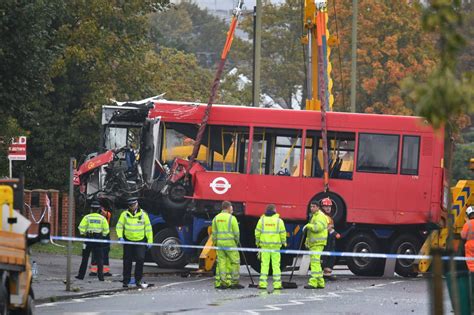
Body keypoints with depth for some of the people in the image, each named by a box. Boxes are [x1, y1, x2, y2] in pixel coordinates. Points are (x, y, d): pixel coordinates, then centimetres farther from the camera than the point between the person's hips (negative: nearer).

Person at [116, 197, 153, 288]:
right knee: (127, 262, 4)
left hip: (140, 241, -1)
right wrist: (120, 236, -14)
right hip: (128, 241, 1)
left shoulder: (143, 214, 2)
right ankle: (126, 281, 13)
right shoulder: (124, 214, 1)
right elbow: (119, 226, 2)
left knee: (140, 259, -13)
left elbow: (148, 228, 6)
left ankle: (138, 280, -1)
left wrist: (150, 241, 2)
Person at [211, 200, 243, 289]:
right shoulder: (231, 218, -7)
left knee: (221, 262, 7)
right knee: (235, 262, 3)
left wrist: (215, 242, 16)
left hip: (220, 242, 5)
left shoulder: (216, 218, 7)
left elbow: (214, 233, 9)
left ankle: (219, 283, 4)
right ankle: (234, 282, 2)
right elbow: (236, 232, -6)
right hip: (230, 242, -5)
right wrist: (237, 241, 10)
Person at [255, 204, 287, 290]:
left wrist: (257, 242, 14)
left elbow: (257, 232, 2)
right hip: (275, 245, -1)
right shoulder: (279, 221, -1)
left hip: (264, 245, 1)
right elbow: (282, 232, 0)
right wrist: (284, 242, 14)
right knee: (276, 265, 2)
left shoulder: (262, 220, 1)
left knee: (264, 264, 3)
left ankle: (263, 283, -2)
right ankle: (277, 283, 0)